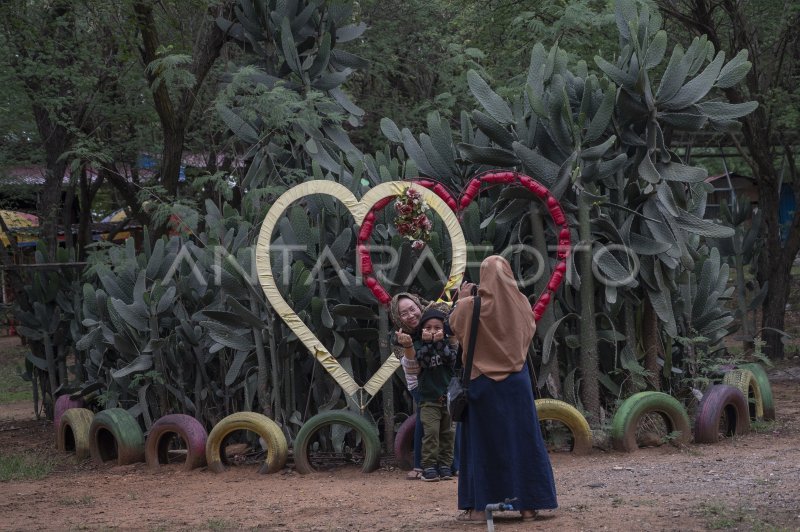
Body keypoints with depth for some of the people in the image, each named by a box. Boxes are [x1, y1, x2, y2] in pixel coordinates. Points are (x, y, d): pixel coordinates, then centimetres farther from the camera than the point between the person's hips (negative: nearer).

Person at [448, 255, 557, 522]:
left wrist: (462, 299, 20)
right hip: (516, 381, 2)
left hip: (483, 382, -2)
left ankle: (479, 506, 2)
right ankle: (527, 504, 6)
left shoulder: (472, 306, -11)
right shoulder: (521, 303, -3)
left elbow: (454, 324, 8)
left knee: (483, 441, 4)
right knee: (521, 439, 7)